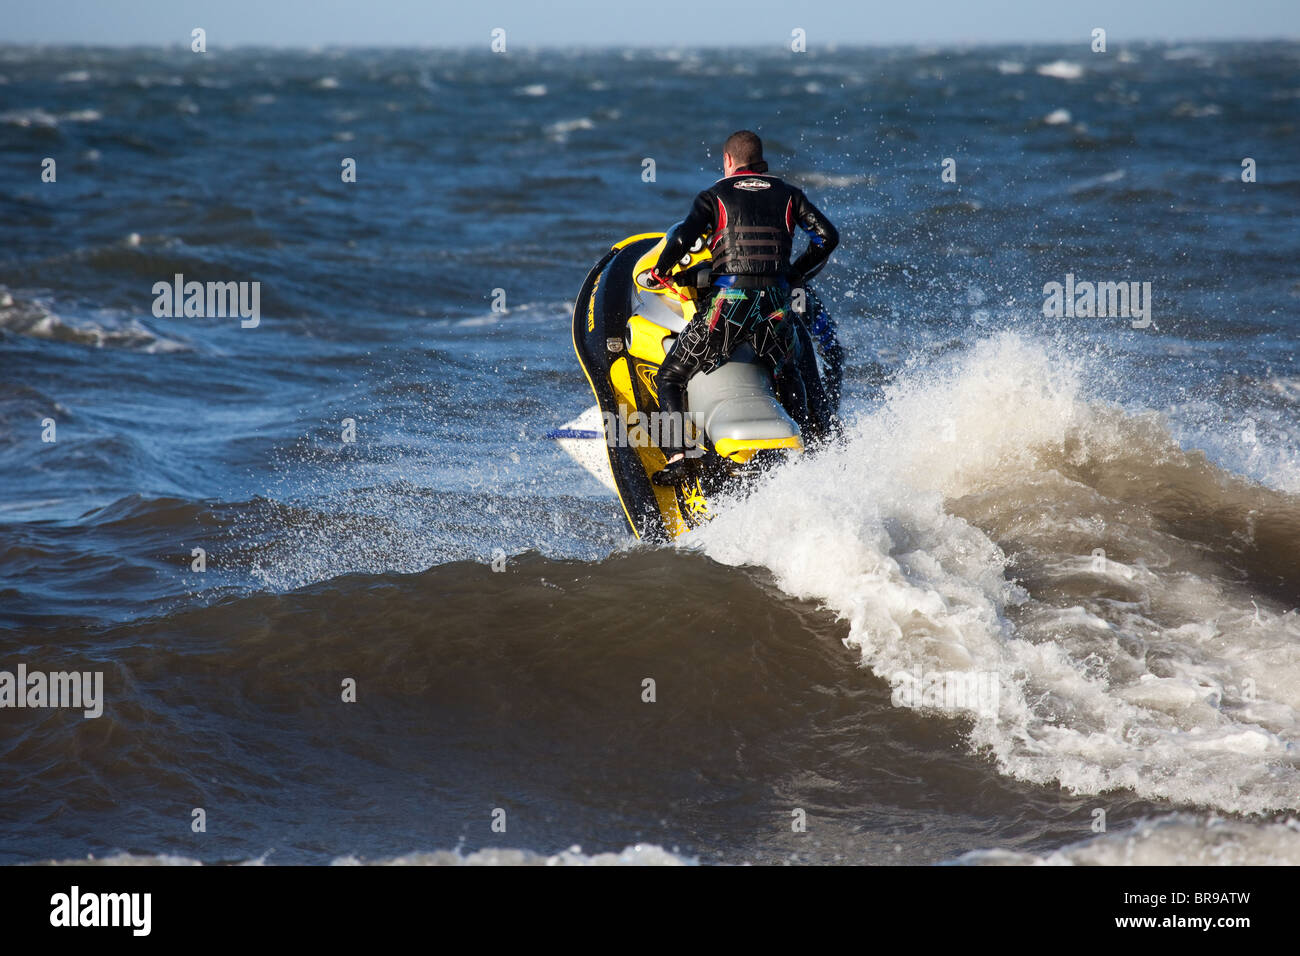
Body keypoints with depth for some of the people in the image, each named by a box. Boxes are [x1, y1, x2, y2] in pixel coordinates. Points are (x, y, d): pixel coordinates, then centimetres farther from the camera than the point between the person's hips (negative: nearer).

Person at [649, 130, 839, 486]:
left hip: (726, 303, -3)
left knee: (670, 378, 8)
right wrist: (796, 275, 20)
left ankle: (677, 456, -8)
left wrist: (660, 270, 7)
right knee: (789, 375, 30)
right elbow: (827, 236, 7)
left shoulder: (715, 196, 6)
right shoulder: (787, 195, 15)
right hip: (776, 305, 3)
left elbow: (683, 237, -10)